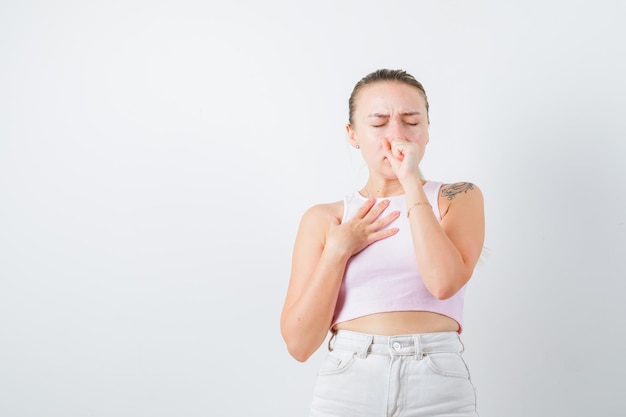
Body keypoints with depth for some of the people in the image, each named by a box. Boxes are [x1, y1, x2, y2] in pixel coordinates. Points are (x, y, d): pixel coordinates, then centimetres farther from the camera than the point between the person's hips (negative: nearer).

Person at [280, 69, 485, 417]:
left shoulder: (458, 198, 5)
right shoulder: (324, 219, 5)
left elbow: (444, 283, -15)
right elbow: (299, 343, 0)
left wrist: (412, 182, -10)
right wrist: (339, 251, -8)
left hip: (438, 388, 0)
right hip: (347, 386, 1)